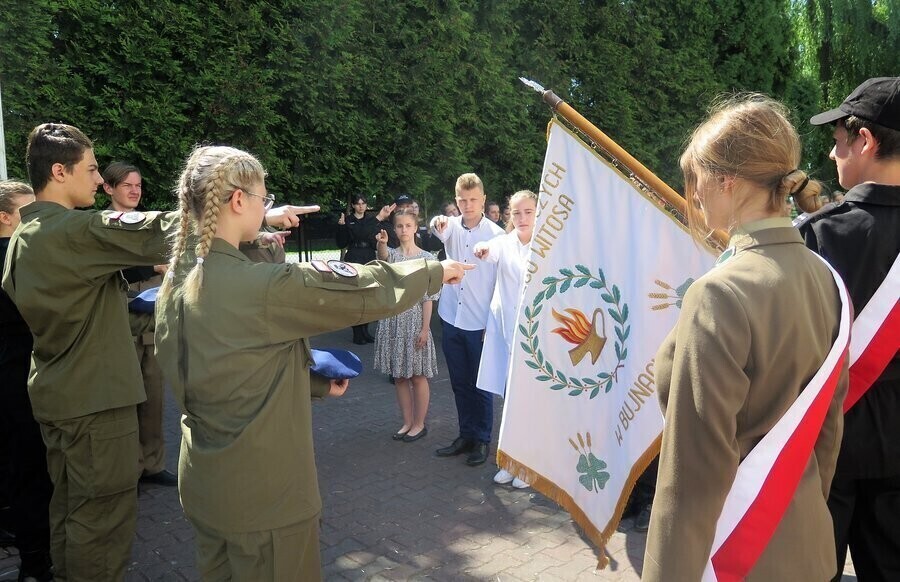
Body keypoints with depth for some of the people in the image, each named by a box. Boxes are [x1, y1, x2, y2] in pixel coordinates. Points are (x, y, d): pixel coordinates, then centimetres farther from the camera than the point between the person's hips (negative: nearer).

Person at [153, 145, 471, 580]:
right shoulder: (263, 286, -25)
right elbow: (370, 290, -16)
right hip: (262, 493, -8)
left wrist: (317, 382, 13)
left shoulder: (176, 281, 0)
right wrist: (435, 270, 0)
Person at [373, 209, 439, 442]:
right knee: (399, 376, 11)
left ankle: (419, 424, 18)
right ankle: (407, 422, 24)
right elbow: (382, 258, -21)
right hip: (393, 321, 4)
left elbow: (428, 297, -6)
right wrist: (381, 243, -43)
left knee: (418, 376, 4)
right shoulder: (391, 254, 6)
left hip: (415, 320, -4)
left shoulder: (426, 257, -3)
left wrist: (425, 329, -11)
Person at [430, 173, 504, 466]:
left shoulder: (496, 235, -7)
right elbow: (439, 229, -21)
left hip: (480, 323, -4)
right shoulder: (452, 226, 3)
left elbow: (502, 282, -5)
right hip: (451, 319, 4)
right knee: (459, 384, 15)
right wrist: (438, 223, -45)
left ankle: (482, 439, 22)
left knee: (481, 385, 7)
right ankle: (466, 435, 29)